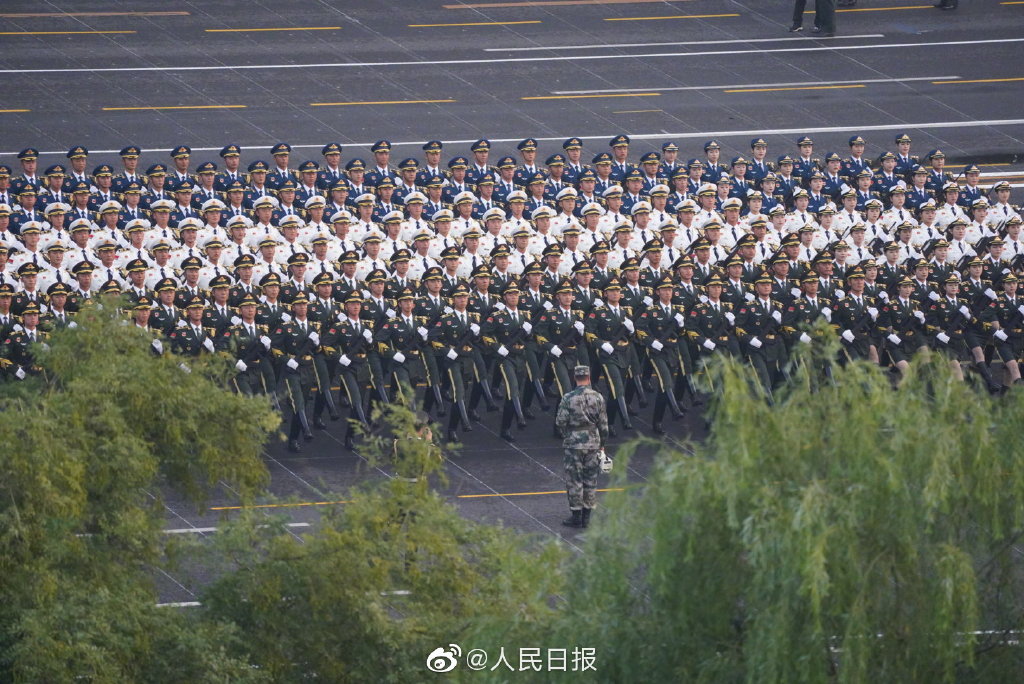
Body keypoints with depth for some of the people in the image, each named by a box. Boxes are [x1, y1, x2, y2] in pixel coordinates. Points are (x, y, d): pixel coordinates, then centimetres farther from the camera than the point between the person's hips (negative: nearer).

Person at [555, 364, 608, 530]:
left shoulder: (568, 398, -10)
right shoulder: (597, 397, -2)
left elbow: (560, 421, -8)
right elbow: (603, 423, 2)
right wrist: (602, 443, 13)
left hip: (574, 443, -3)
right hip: (593, 443, 3)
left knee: (574, 480, 4)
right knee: (590, 479, 10)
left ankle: (576, 516, 6)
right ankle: (586, 517, 13)